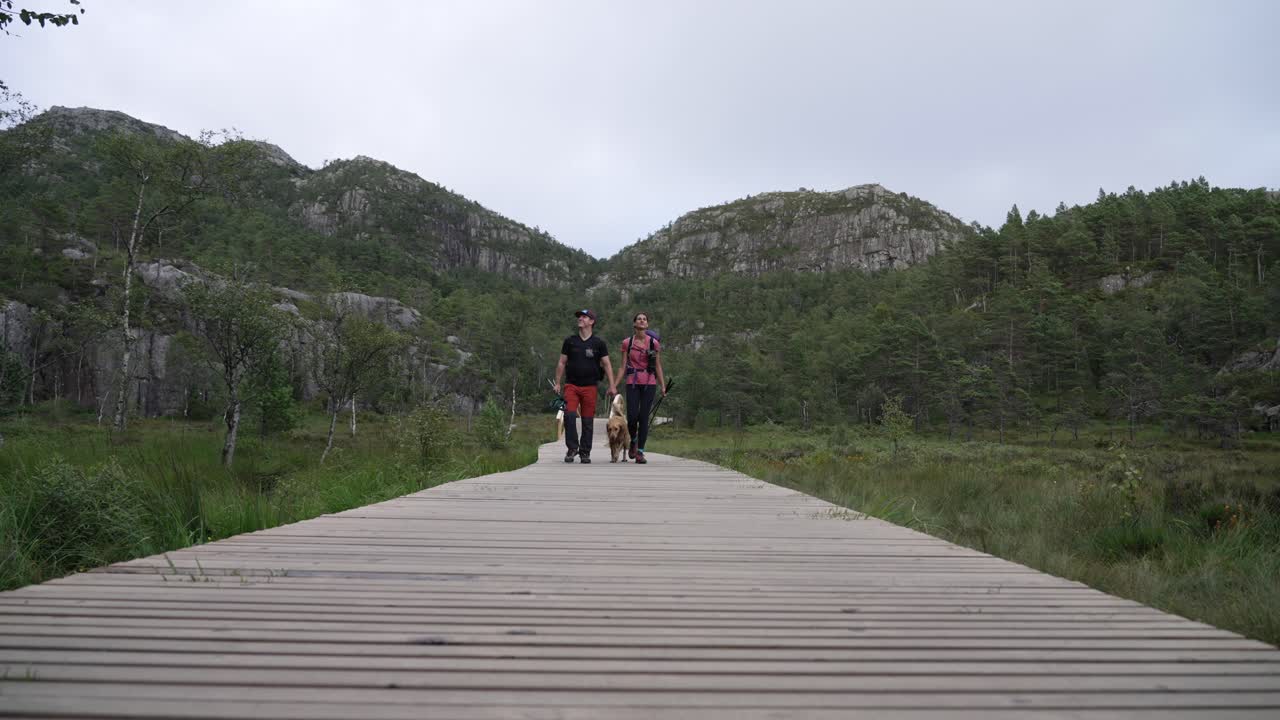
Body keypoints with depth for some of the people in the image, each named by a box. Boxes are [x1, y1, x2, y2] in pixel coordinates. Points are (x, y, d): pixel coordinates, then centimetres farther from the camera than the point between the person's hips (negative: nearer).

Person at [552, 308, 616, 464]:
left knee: (588, 421, 2)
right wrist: (557, 383, 5)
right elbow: (562, 363, 11)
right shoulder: (570, 341, 8)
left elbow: (607, 365, 4)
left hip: (590, 387, 0)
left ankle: (585, 452, 13)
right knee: (569, 416, -15)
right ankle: (572, 448, -4)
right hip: (571, 385, 0)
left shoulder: (599, 343, 5)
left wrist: (612, 386, -4)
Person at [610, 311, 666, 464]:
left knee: (644, 417, -3)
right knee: (632, 417, -8)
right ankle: (633, 441, 22)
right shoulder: (627, 343, 4)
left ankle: (640, 452, 6)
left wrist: (663, 386, 3)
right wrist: (614, 385, -1)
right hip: (633, 383, 0)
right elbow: (623, 367, 5)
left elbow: (658, 366, 7)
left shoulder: (654, 343, 3)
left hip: (649, 383, 0)